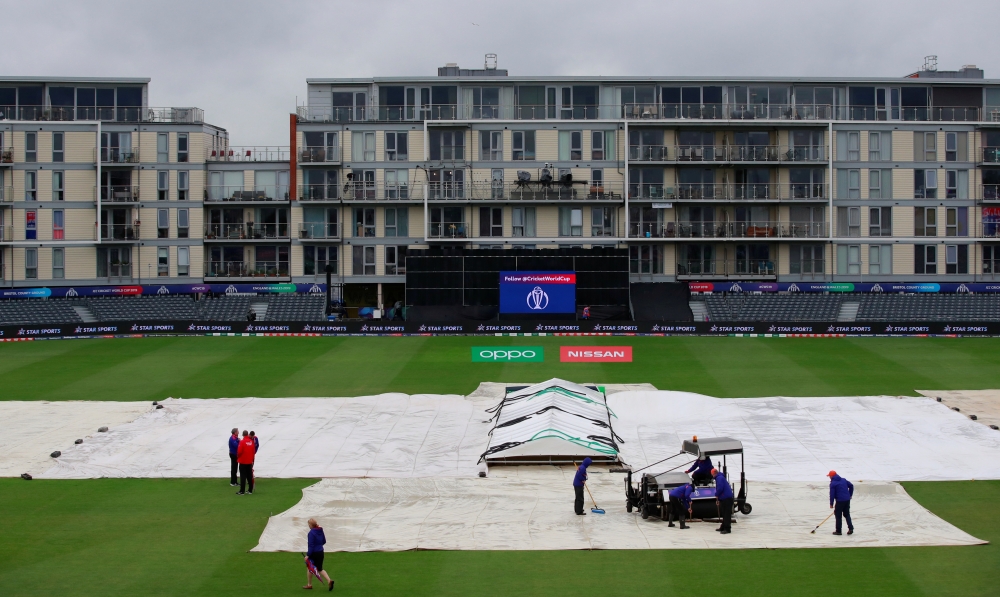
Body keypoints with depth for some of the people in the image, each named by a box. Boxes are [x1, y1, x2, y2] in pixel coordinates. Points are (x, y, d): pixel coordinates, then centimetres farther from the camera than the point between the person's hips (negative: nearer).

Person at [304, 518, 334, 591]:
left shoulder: (311, 533, -20)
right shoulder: (321, 531, 3)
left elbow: (311, 545, -21)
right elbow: (324, 541, 13)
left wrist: (307, 555, -18)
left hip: (313, 553, -7)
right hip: (320, 552, 7)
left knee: (309, 568, 15)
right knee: (320, 569, 14)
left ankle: (309, 585, 24)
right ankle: (329, 580, -6)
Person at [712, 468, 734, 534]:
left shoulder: (719, 478, -10)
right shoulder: (720, 477, 23)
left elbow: (720, 488, -22)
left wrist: (716, 495, -6)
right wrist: (718, 499, 23)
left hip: (727, 498, -11)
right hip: (725, 498, 11)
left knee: (727, 514, -9)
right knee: (724, 514, 17)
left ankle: (727, 529, -10)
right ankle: (723, 527, 24)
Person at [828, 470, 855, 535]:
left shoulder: (833, 483, -8)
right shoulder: (843, 480, 12)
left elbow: (832, 494, -9)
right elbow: (851, 485, 15)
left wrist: (831, 504, -2)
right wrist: (850, 495, 23)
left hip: (840, 501, -6)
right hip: (847, 500, 6)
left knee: (838, 516, 4)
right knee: (847, 514, 17)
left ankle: (838, 531, 7)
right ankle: (851, 528, 7)